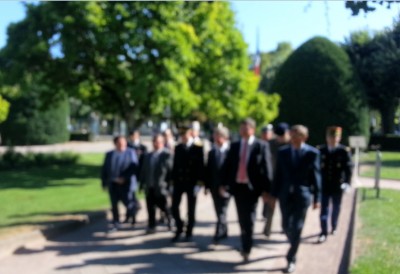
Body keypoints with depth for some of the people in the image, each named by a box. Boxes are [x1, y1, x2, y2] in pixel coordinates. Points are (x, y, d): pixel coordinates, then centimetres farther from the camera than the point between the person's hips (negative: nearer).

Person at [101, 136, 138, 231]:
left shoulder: (131, 153, 1)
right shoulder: (109, 154, 13)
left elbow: (134, 168, -9)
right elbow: (104, 169, 12)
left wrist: (124, 178, -17)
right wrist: (104, 183, 5)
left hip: (126, 183, -3)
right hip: (113, 184, 4)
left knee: (128, 203, -3)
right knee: (114, 205, 6)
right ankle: (115, 224, 16)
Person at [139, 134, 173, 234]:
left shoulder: (167, 155, -5)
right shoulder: (147, 156, 14)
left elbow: (171, 170, -8)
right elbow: (143, 171, 15)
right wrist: (142, 184, 9)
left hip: (160, 187, -5)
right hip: (149, 187, 5)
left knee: (163, 206, 2)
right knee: (150, 207, 6)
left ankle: (170, 220, 29)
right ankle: (151, 227, 16)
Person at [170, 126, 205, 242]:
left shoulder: (198, 149, -3)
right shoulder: (178, 148, 9)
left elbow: (200, 166, -6)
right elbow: (175, 165, 10)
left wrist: (198, 183, -11)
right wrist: (173, 181, 6)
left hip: (192, 183, -3)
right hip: (179, 182, 3)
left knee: (191, 209, 6)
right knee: (174, 206, -1)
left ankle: (189, 232, 18)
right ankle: (179, 228, 20)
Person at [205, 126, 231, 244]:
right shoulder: (212, 152, 10)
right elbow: (208, 170, 9)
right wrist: (207, 185, 5)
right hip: (214, 186, 6)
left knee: (222, 211, -6)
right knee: (219, 211, 13)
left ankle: (219, 233, -6)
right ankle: (224, 231, 25)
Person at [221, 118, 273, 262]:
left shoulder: (261, 146, -2)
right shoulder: (234, 146, 10)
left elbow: (266, 168, -5)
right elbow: (227, 166, 10)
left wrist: (266, 189, -10)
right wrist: (224, 184, 1)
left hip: (252, 187, -4)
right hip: (237, 186, 4)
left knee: (249, 219, -2)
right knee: (242, 219, 12)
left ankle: (246, 249, 7)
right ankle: (245, 246, 26)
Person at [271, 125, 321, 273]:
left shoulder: (312, 153, -4)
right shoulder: (283, 152, 4)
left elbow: (316, 175, -3)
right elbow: (278, 175, 6)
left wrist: (317, 197, -4)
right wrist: (274, 194, 4)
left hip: (302, 195, -3)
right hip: (285, 194, 3)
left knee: (297, 228, -2)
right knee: (286, 225, 12)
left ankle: (291, 259, 8)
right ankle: (294, 246, 41)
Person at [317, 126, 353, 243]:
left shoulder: (344, 151, -7)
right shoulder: (320, 150, -2)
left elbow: (348, 168, -6)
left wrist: (347, 182, -15)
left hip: (337, 186, 0)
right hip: (324, 185, 0)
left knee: (336, 208, 17)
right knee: (324, 209, -2)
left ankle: (334, 227, 39)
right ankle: (324, 233, 0)